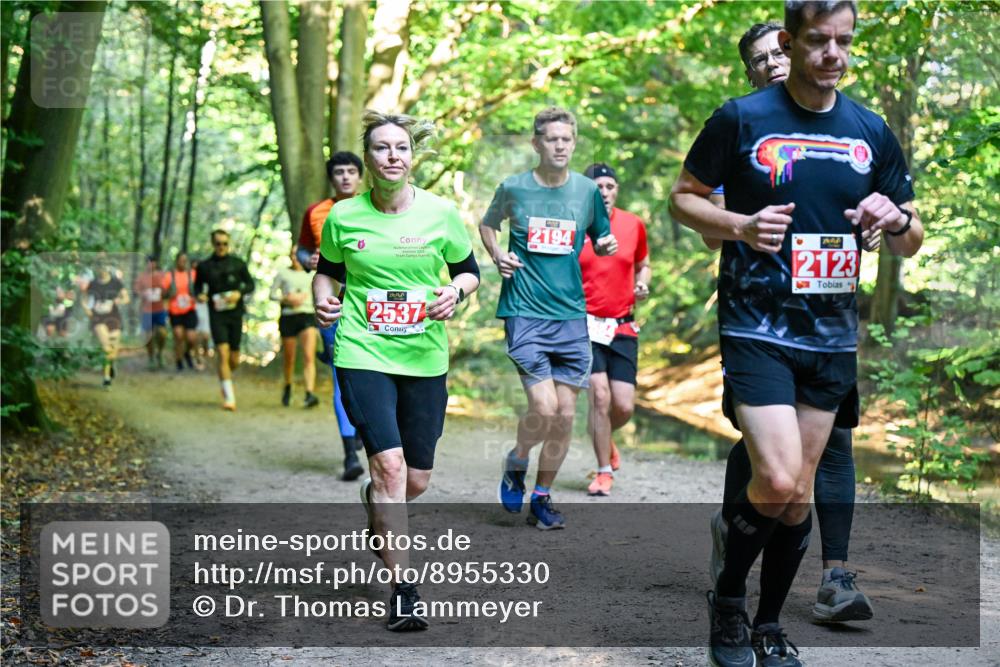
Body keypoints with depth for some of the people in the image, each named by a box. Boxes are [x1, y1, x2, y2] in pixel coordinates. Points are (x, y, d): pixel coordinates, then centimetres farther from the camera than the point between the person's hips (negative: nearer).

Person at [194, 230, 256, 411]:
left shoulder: (238, 264, 4)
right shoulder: (205, 266, 4)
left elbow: (250, 284, 10)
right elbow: (197, 285, 17)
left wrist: (239, 293, -10)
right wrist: (200, 295, -6)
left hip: (235, 314, 1)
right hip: (217, 314, -1)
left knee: (234, 360, 5)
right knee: (222, 354, -15)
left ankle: (225, 376, 40)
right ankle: (229, 397, -12)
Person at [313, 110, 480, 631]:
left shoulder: (440, 212, -1)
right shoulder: (343, 217, -1)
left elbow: (469, 271, 11)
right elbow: (327, 270, 16)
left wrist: (456, 292, -10)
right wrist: (322, 300, -5)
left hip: (425, 358, 2)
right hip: (362, 353, -2)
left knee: (416, 481, 7)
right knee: (389, 464, -16)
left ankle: (375, 505, 46)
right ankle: (403, 590, -8)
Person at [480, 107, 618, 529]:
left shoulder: (587, 190, 5)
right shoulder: (514, 188, 0)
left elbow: (601, 239, 18)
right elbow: (487, 224, 18)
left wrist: (606, 246, -5)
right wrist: (497, 256, -1)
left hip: (571, 313, 3)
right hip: (525, 312, -3)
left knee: (565, 414, 2)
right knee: (543, 407, -15)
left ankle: (542, 497, 20)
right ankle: (516, 463, 17)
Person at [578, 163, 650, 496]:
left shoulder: (634, 224, 5)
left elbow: (643, 264, 21)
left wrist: (642, 284, 0)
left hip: (623, 326, 3)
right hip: (585, 323, -3)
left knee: (624, 407, -2)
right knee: (600, 396, -13)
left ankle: (606, 440, 33)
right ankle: (604, 471, 4)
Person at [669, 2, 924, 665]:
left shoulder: (872, 132, 7)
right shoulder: (742, 118, -4)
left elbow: (911, 242, 13)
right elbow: (683, 197, 4)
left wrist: (896, 221, -11)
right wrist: (741, 225, -15)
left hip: (832, 335, 4)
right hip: (756, 328, -4)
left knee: (798, 494, 10)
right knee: (775, 481, -17)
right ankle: (728, 598, 10)